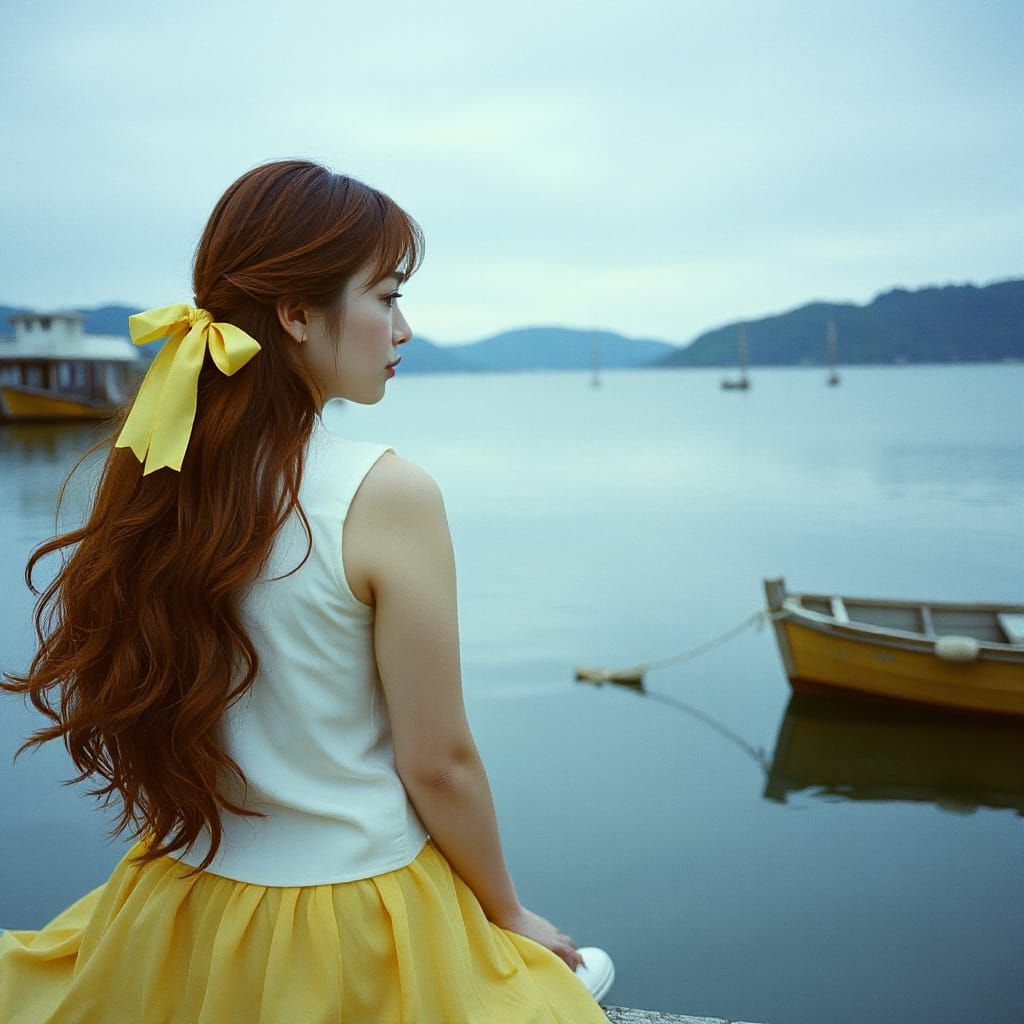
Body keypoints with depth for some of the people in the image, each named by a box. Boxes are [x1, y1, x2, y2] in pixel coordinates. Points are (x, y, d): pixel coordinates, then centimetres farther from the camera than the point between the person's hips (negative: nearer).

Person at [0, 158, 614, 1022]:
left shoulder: (156, 472, -5)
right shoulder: (388, 495, -23)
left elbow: (140, 703, 5)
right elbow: (439, 764, -17)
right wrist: (511, 917, 0)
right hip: (350, 922, -6)